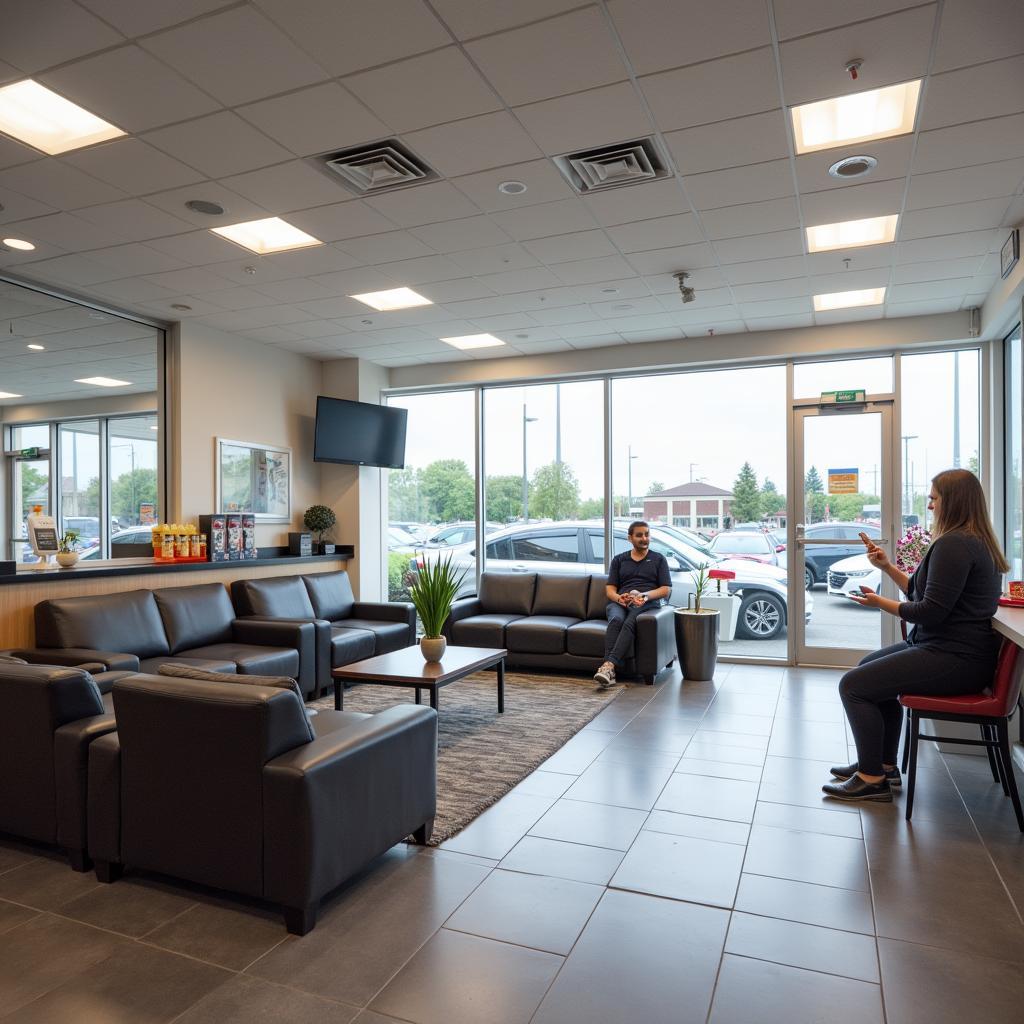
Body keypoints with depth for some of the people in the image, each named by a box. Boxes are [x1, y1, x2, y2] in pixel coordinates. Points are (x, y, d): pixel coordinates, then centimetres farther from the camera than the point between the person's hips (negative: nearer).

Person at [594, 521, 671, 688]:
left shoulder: (659, 559, 19)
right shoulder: (619, 560, 23)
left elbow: (666, 589, 9)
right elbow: (610, 589, 15)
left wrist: (644, 595, -10)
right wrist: (619, 598, -10)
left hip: (647, 603, -1)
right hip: (620, 603, 2)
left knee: (629, 623, -37)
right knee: (616, 620, -36)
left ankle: (609, 665, -53)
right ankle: (609, 673, -49)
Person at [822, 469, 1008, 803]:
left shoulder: (953, 544, -21)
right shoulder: (975, 541, 13)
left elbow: (930, 612, -24)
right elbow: (921, 592, 18)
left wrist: (880, 603, -10)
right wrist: (887, 566, 11)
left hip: (954, 660, -12)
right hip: (959, 649, 12)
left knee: (853, 685, -11)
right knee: (872, 668, 24)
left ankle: (872, 778, 2)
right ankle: (883, 765, 28)